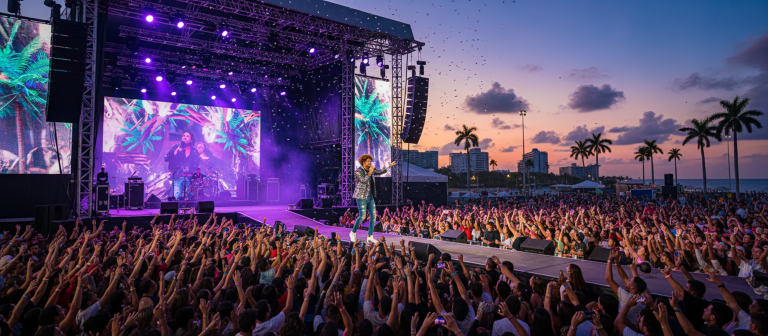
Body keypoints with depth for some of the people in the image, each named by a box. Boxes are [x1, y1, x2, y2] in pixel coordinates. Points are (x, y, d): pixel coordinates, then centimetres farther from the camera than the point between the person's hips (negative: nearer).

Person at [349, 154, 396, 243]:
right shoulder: (358, 171, -10)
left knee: (373, 215, 2)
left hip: (370, 197, 7)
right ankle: (353, 233, 12)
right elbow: (364, 180, -23)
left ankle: (370, 236, 9)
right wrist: (370, 172, -19)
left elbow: (380, 172, 20)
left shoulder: (371, 170, 12)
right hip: (361, 197, -7)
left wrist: (389, 166, 14)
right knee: (362, 216, -10)